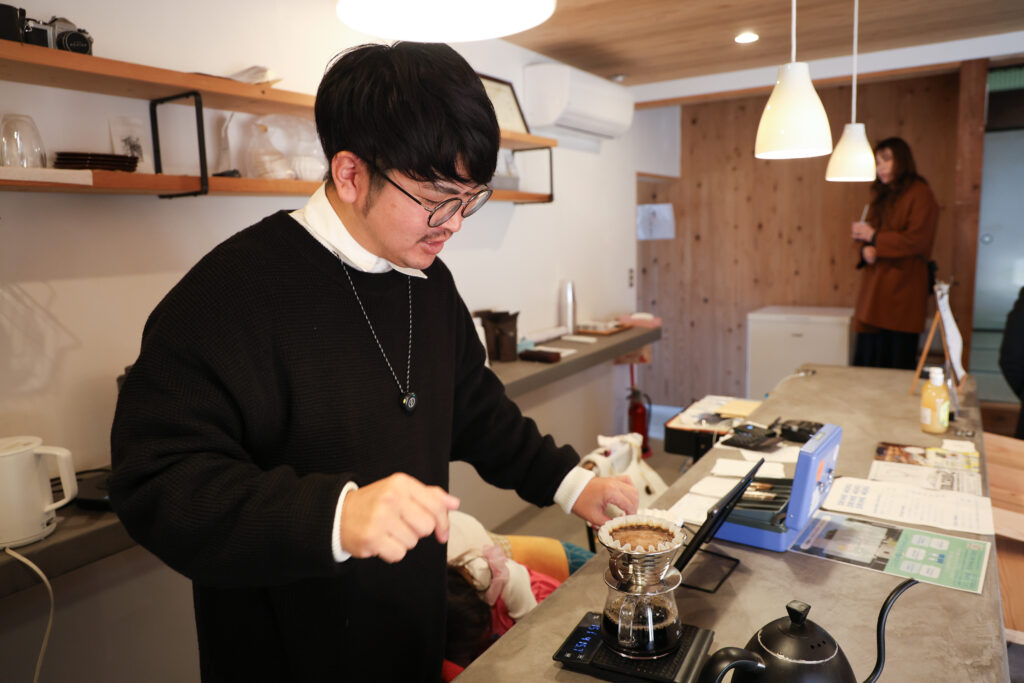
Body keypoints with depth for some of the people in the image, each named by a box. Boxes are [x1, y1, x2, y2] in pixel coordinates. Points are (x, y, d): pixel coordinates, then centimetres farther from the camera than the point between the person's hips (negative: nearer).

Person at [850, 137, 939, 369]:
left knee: (897, 359, -5)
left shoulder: (920, 194, -5)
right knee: (868, 355, 6)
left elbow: (916, 240, -14)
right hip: (875, 288, 7)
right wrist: (865, 248, -5)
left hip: (902, 288, -7)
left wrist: (874, 237, -12)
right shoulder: (881, 196, 19)